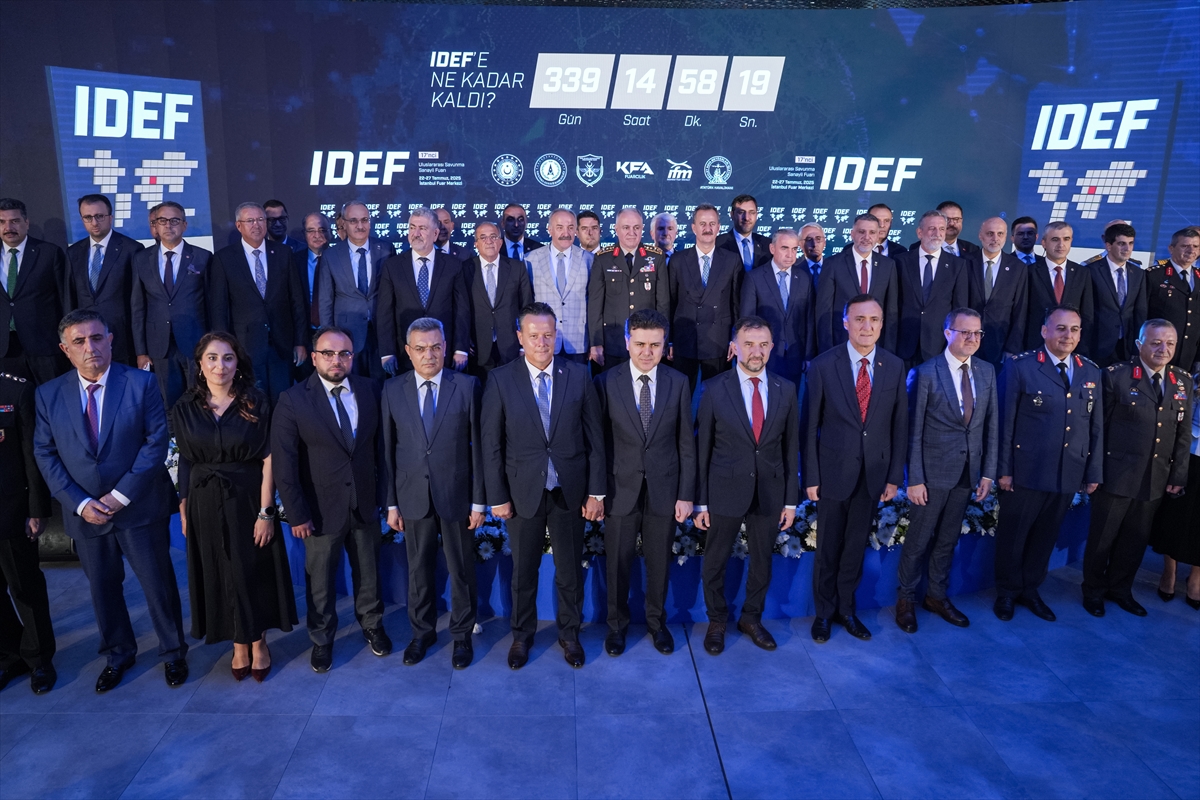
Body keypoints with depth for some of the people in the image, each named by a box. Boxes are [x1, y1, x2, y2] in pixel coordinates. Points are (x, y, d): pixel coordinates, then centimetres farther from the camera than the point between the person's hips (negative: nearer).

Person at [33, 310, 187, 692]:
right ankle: (117, 654, 40)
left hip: (140, 509, -3)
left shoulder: (141, 383, -10)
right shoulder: (49, 394, -1)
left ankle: (173, 653, 30)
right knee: (103, 589, 18)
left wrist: (121, 495, -16)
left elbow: (156, 442, -11)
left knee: (159, 585, 9)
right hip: (86, 513, 3)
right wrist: (80, 503, -10)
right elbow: (45, 455, 0)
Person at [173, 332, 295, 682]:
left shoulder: (256, 404, -9)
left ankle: (259, 642, 28)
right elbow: (184, 462, 5)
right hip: (206, 505, 2)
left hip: (249, 500, -2)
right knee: (219, 576, 12)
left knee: (255, 572, 8)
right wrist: (184, 508, 1)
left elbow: (268, 462, -11)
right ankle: (240, 644, 30)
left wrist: (266, 512, -14)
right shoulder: (185, 408, -1)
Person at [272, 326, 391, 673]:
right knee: (320, 579, 15)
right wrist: (296, 514, -13)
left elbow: (381, 443, 3)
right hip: (321, 510, -2)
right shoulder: (293, 400, -12)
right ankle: (321, 638, 38)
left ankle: (371, 624, 43)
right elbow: (284, 463, -12)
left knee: (368, 571, 19)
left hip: (365, 504, 3)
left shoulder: (370, 390, -3)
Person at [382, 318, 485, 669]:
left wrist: (479, 500, -5)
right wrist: (391, 502, 2)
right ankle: (422, 632, 35)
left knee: (461, 570, 11)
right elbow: (389, 450, 3)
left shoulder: (467, 386, -6)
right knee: (419, 570, 15)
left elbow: (478, 446, -5)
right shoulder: (393, 390, 0)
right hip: (413, 498, 2)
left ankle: (462, 635, 30)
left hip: (456, 496, -1)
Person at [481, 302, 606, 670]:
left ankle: (569, 633, 37)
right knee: (523, 570, 15)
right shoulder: (500, 379, -7)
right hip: (523, 492, 0)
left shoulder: (578, 375, -4)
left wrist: (596, 491, -3)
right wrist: (497, 497, -5)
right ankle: (522, 635, 38)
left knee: (570, 570, 15)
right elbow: (491, 444, -4)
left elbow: (595, 437, -2)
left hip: (570, 491, 1)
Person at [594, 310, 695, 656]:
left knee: (660, 563, 16)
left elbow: (686, 443, 0)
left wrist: (686, 494, -2)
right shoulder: (606, 382, -7)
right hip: (621, 491, -1)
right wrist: (596, 491, -5)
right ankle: (617, 624, 35)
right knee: (617, 564, 12)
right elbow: (598, 440, -3)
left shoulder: (678, 383, -3)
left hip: (663, 491, 1)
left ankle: (657, 621, 39)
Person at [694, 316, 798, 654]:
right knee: (715, 561, 12)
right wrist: (700, 501, -5)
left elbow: (790, 447, 4)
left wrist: (791, 500, 4)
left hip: (770, 493, 2)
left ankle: (752, 618, 38)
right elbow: (702, 448, -5)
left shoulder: (786, 390, -1)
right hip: (725, 492, -2)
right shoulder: (713, 389, -8)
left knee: (762, 561, 16)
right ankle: (717, 621, 34)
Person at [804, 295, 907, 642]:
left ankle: (845, 608, 33)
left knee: (856, 545, 15)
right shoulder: (823, 365, -10)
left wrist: (895, 476, 1)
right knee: (828, 547, 11)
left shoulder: (895, 366, -2)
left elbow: (899, 425, 3)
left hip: (874, 473, 2)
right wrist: (811, 477, -8)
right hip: (834, 471, -2)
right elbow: (810, 426, -7)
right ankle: (824, 611, 30)